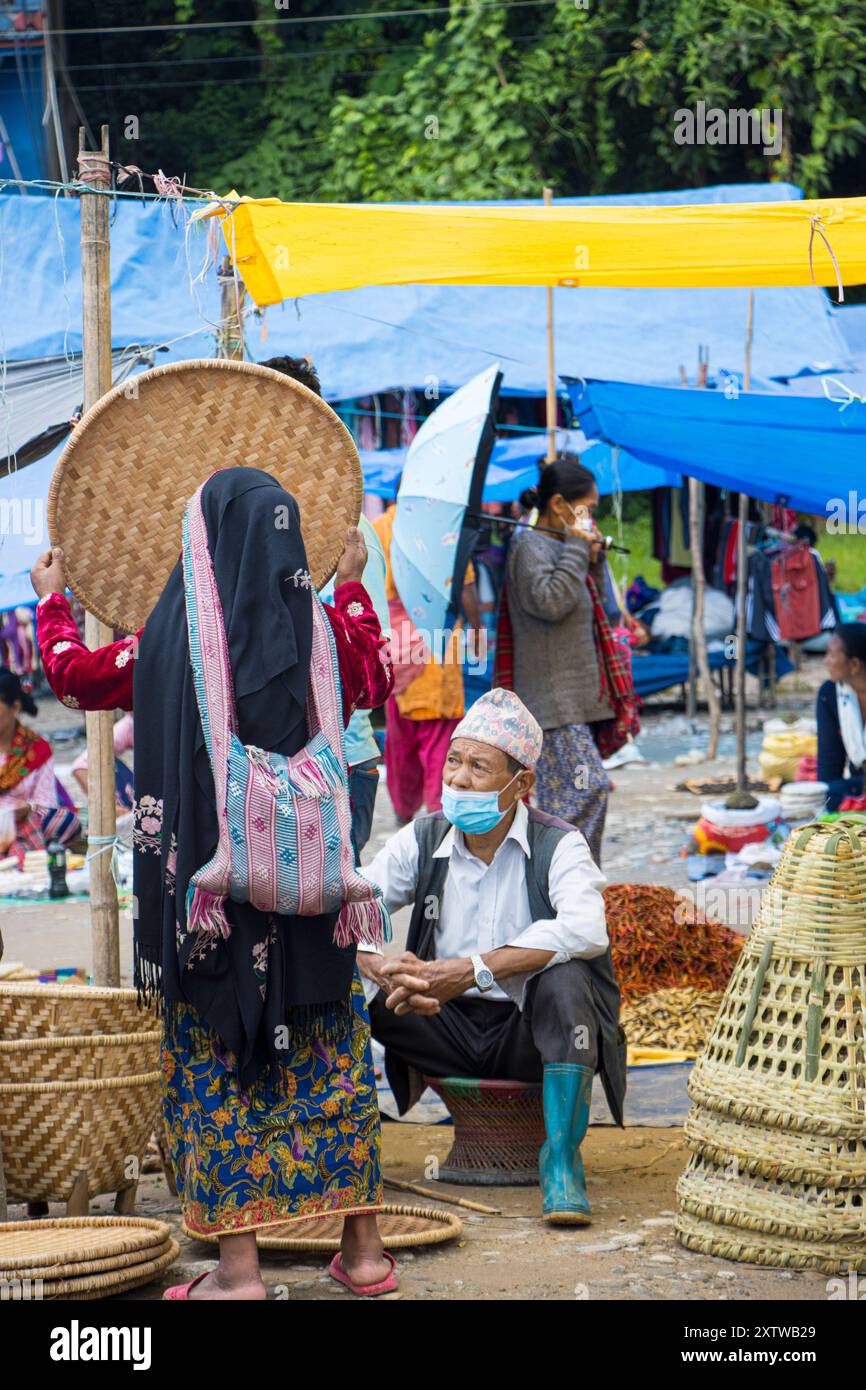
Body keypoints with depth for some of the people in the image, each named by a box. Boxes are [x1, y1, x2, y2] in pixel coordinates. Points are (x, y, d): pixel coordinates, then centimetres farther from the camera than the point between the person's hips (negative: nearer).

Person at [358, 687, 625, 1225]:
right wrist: (385, 972, -28)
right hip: (449, 1027, 3)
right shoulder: (423, 840, 1)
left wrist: (470, 970, -35)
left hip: (530, 1035, -3)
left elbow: (585, 931, -31)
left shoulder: (559, 847, -11)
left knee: (565, 978, -35)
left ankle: (562, 1160, -26)